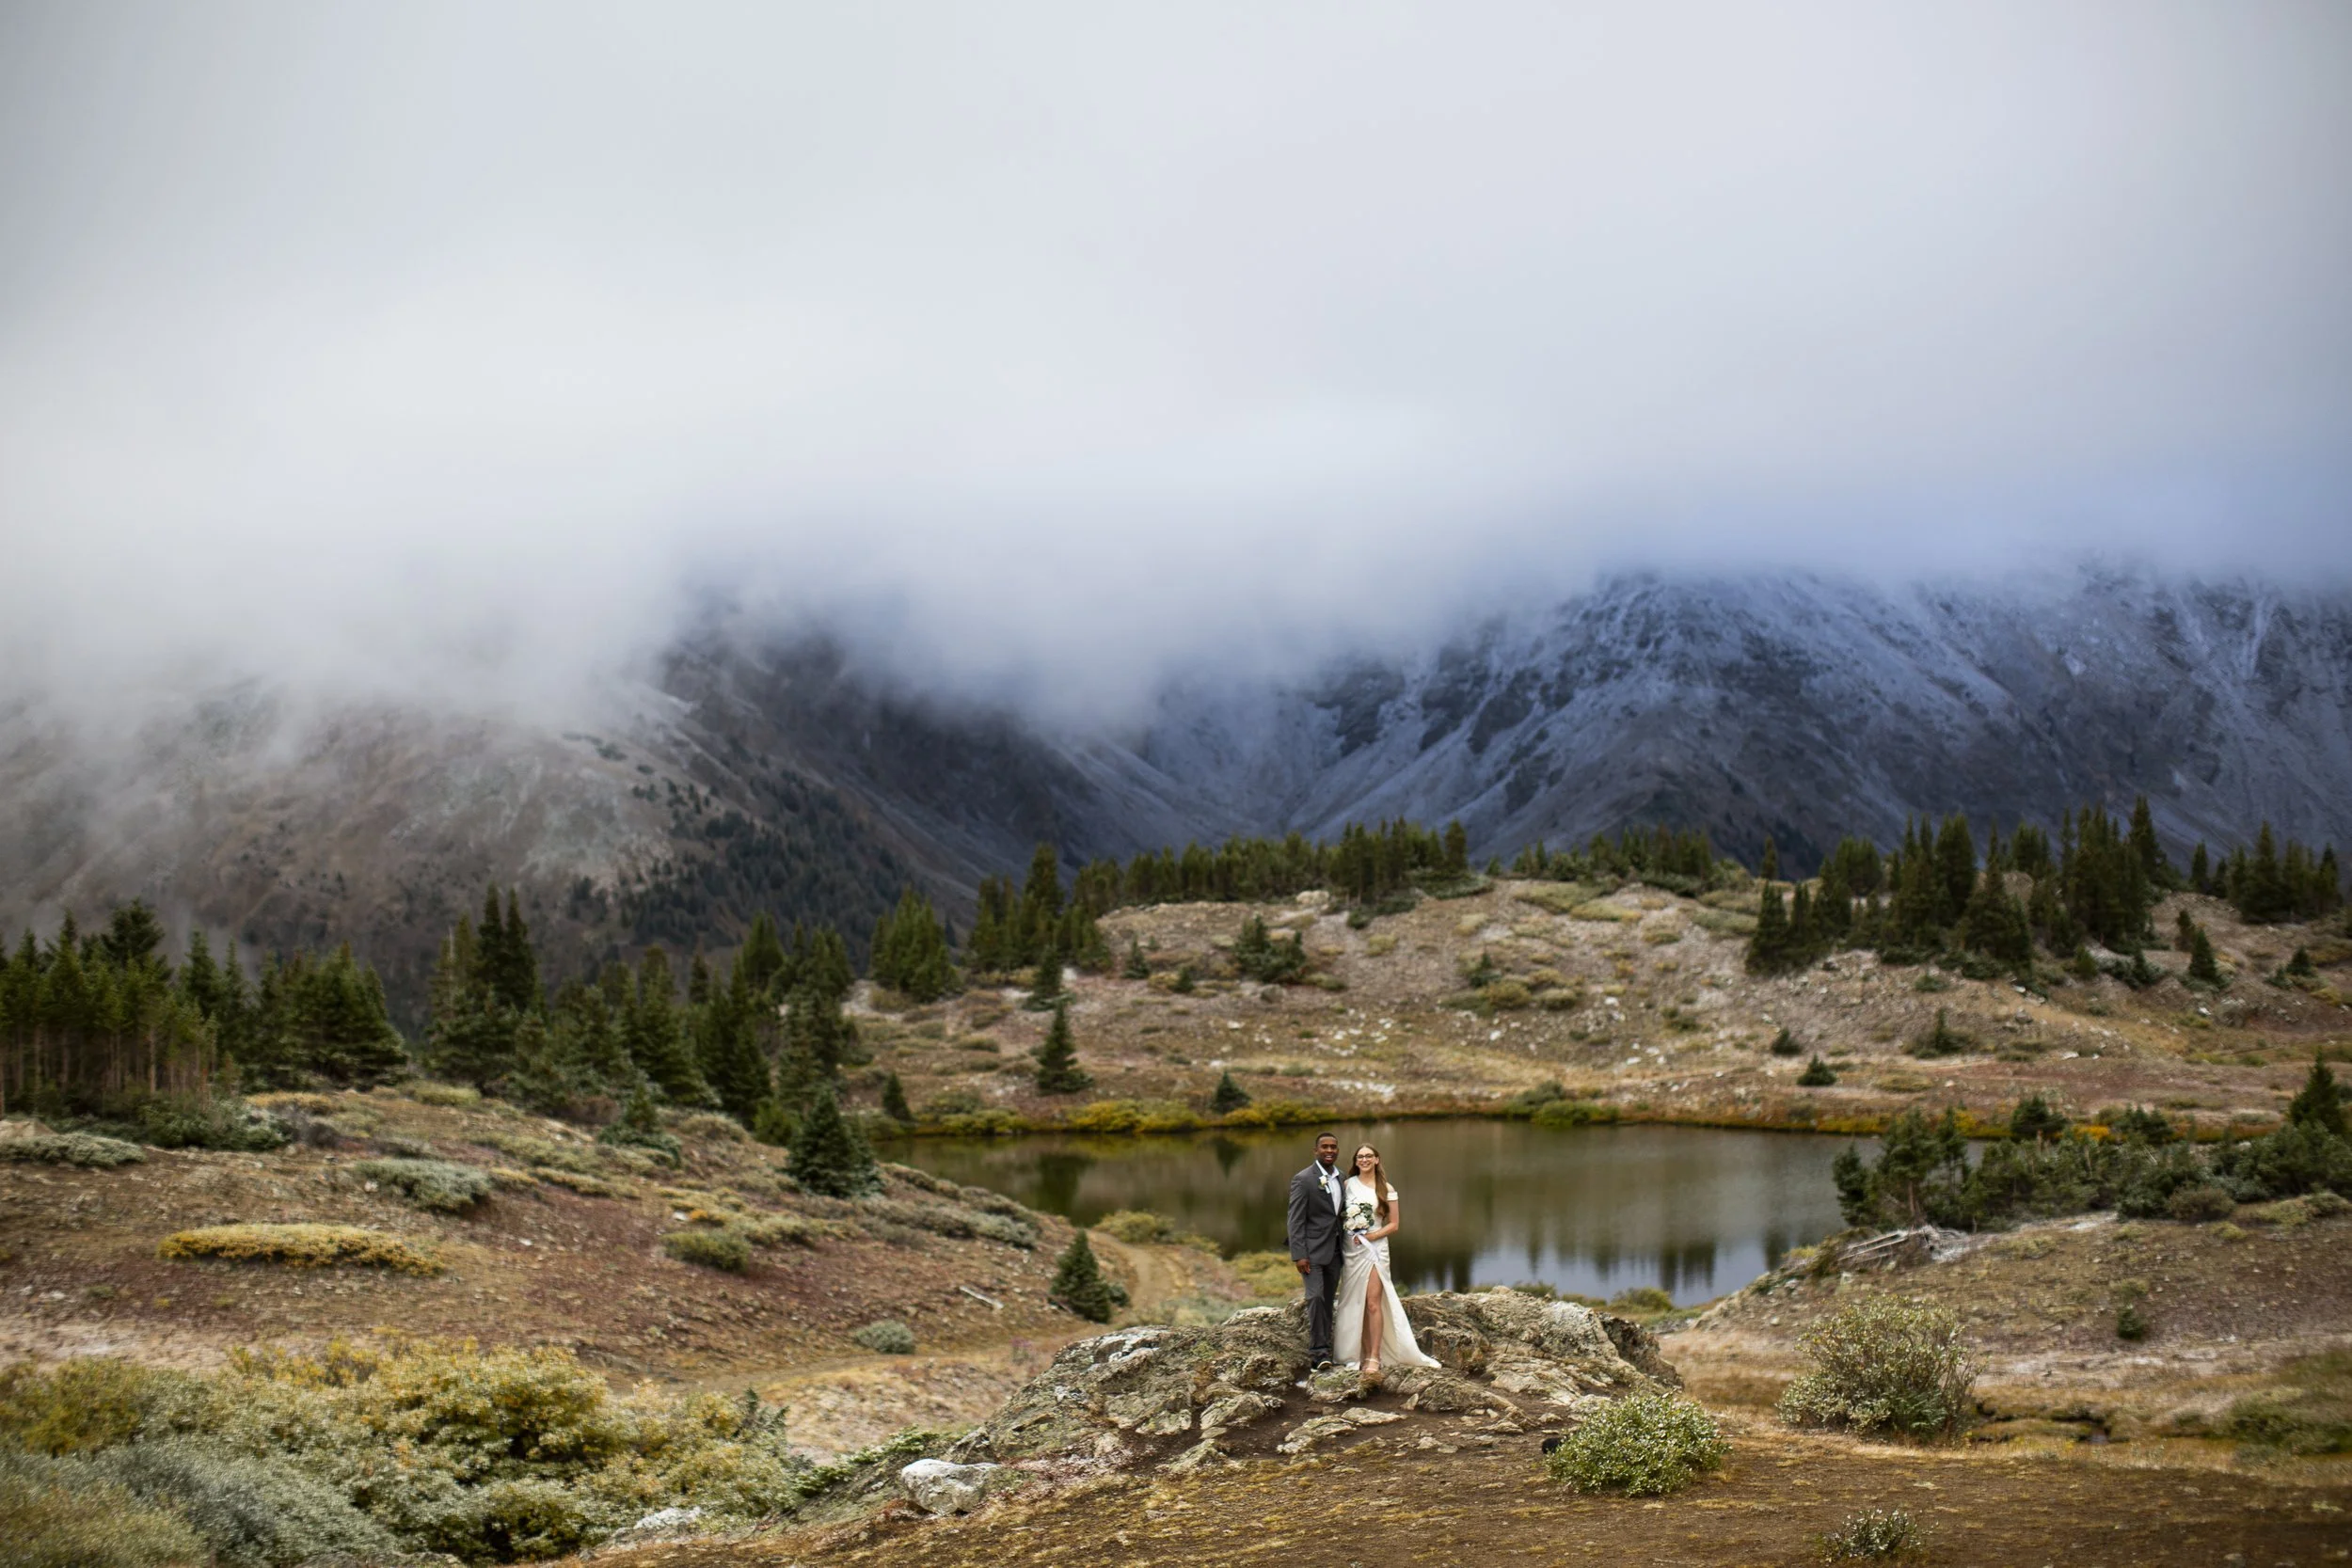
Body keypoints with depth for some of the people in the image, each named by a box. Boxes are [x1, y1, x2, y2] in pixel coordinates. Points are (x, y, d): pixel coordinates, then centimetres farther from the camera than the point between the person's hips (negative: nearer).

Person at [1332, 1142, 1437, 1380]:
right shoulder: (1348, 1185, 8)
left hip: (1375, 1248, -3)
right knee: (1356, 1304, 3)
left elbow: (1393, 1225, 3)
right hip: (1351, 1250, 3)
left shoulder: (1386, 1189, 4)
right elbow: (1339, 1216, 12)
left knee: (1373, 1303, -14)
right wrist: (1343, 1236, -4)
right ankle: (1365, 1355, 8)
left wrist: (1371, 1236, -10)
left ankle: (1373, 1360, -18)